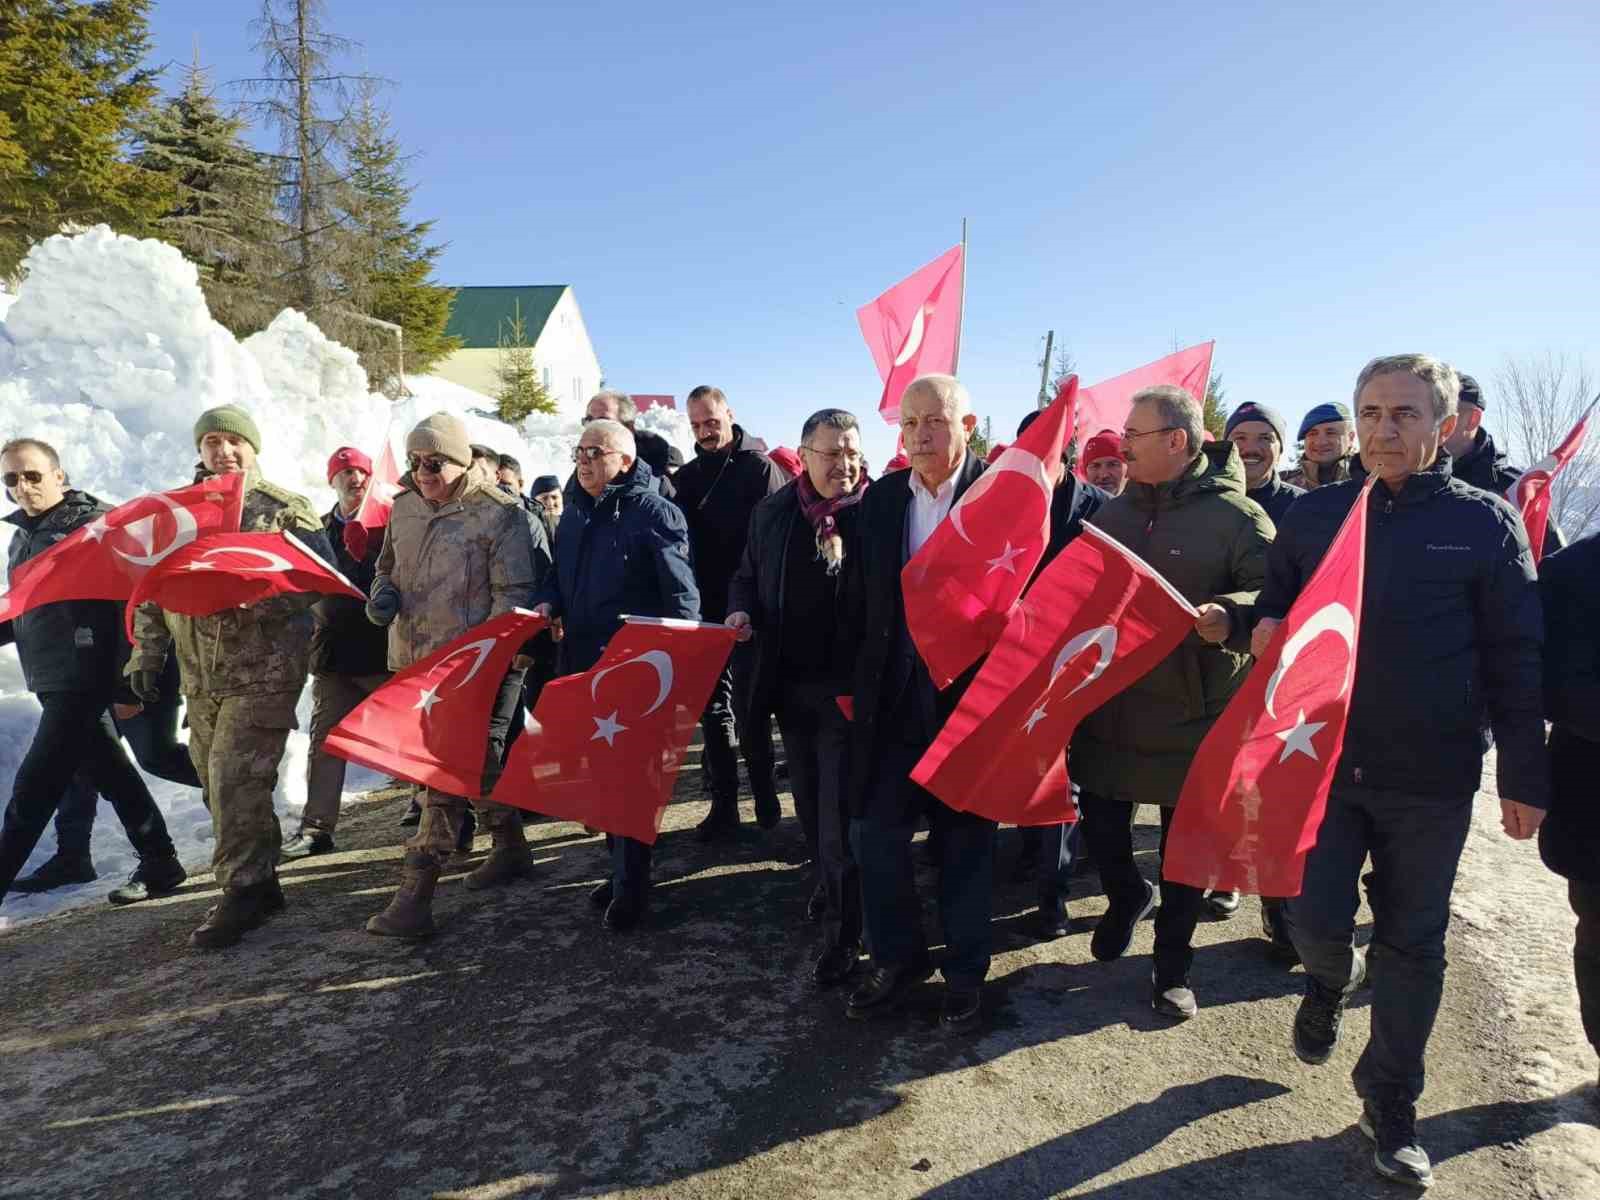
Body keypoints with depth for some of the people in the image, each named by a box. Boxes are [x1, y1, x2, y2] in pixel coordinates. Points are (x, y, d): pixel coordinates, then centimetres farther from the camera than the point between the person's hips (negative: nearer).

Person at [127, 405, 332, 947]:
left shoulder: (286, 509, -3)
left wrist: (257, 600, -23)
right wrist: (146, 653, 11)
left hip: (263, 672, -6)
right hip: (200, 676, 6)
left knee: (235, 781, -11)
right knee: (220, 786, 12)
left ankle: (243, 891, 3)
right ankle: (259, 882, 27)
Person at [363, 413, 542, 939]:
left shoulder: (499, 513, -11)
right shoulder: (404, 507, 10)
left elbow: (515, 592, -12)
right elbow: (388, 565, 25)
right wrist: (383, 592, 2)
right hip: (417, 659, 7)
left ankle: (416, 892, -6)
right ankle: (510, 847, 34)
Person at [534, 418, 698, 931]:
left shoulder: (653, 512, -9)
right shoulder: (575, 512, 13)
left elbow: (681, 592, -13)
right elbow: (560, 574, 23)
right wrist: (548, 603, 2)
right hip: (582, 662, 7)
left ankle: (631, 884, 12)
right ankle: (623, 865, 30)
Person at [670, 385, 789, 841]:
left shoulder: (759, 467, -2)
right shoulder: (686, 477, 13)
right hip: (703, 608, 5)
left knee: (748, 708, 0)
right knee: (712, 708, 8)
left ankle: (765, 799, 15)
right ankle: (723, 803, 18)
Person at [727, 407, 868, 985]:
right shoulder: (772, 512, 5)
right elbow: (746, 578, 16)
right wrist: (741, 612, -5)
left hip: (849, 689, -5)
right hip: (789, 686, 5)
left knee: (839, 816, -1)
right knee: (810, 806, 20)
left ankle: (843, 934, 15)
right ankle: (832, 888, 43)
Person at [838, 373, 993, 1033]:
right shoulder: (880, 499, 5)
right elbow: (856, 599, 7)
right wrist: (850, 682, 6)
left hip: (972, 697, -3)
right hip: (891, 700, 3)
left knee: (965, 839, 11)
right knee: (875, 832, 7)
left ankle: (965, 971, 31)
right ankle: (896, 956, 30)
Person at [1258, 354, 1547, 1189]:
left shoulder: (1485, 522, -3)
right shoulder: (1313, 514, 2)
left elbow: (1516, 660, -2)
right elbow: (1274, 608, 12)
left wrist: (1524, 776, -3)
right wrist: (1266, 628, -12)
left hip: (1431, 778, -1)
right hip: (1323, 760, 1)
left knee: (1412, 943, 11)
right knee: (1316, 920, 0)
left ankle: (1390, 1105, 32)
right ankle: (1329, 983, 38)